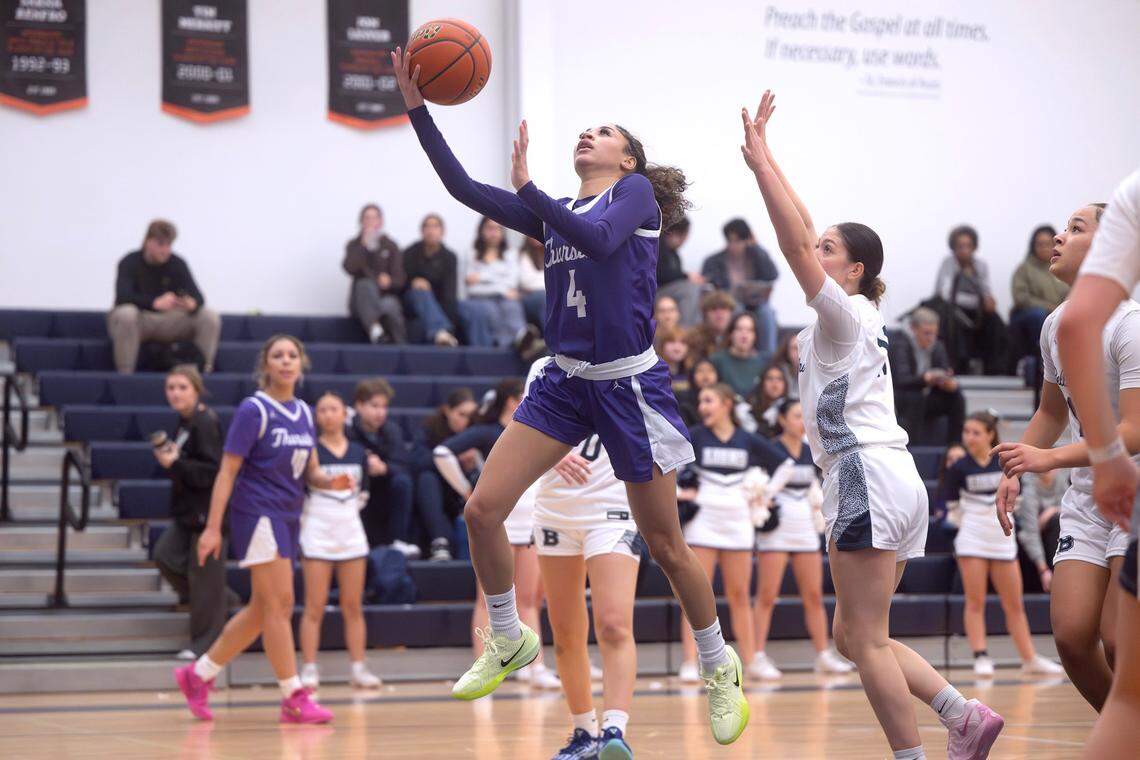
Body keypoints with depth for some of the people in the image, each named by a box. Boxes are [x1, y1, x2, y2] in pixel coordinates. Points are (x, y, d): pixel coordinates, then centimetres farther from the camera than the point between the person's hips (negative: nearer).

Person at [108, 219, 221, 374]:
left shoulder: (177, 264, -3)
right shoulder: (130, 262, -14)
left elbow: (198, 297, -10)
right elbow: (123, 296, -30)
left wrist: (191, 303, -37)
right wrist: (156, 303, -46)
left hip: (167, 323, 4)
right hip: (137, 321, -4)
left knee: (210, 316, -17)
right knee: (125, 313, -40)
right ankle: (124, 376, -35)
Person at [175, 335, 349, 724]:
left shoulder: (304, 413, 11)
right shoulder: (253, 410, -9)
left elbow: (311, 471, 16)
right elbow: (228, 470, -11)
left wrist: (332, 482, -7)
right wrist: (213, 527, -16)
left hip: (288, 517, 8)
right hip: (257, 513, -8)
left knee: (262, 611, 11)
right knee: (280, 604, -11)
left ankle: (198, 675, 23)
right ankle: (294, 699, -8)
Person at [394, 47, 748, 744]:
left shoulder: (636, 192, -1)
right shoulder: (556, 213, 15)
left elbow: (601, 239, -23)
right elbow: (465, 188, 6)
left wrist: (527, 188, -24)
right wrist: (417, 109, -1)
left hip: (629, 385, -6)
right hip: (566, 382, 6)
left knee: (665, 544, 2)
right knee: (482, 510, -7)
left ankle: (721, 668, 21)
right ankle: (511, 642, 14)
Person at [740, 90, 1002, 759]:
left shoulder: (844, 312, -4)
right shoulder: (860, 313, 18)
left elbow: (796, 244, -16)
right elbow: (803, 234, 20)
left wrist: (761, 163, -13)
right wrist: (765, 158, 19)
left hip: (867, 479, -9)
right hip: (898, 483, 9)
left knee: (866, 640, -7)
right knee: (856, 637, 11)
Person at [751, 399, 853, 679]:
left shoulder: (810, 453, 12)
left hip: (805, 531, 6)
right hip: (775, 532, -6)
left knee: (814, 596, 6)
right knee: (767, 596, -5)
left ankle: (824, 655, 10)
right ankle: (758, 658, -4)